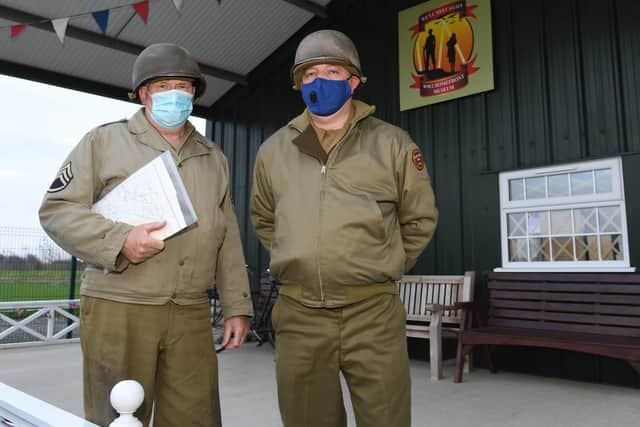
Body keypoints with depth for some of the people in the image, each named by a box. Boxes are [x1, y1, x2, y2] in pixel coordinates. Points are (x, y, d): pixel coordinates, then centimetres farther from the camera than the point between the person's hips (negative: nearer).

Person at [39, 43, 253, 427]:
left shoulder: (213, 157, 16)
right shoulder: (105, 141, 5)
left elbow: (228, 240, 14)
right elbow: (57, 209, 0)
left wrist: (237, 305, 9)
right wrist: (119, 239, -15)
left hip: (192, 315, 3)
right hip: (118, 309, -3)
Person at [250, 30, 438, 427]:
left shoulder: (392, 143, 1)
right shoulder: (274, 150, 8)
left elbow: (420, 219, 9)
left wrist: (382, 268, 7)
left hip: (373, 314, -2)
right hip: (298, 315, 3)